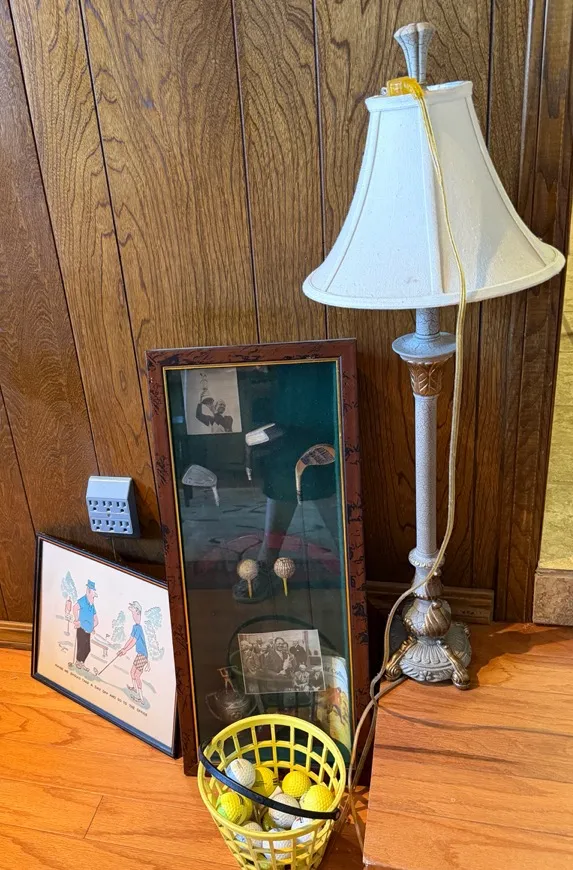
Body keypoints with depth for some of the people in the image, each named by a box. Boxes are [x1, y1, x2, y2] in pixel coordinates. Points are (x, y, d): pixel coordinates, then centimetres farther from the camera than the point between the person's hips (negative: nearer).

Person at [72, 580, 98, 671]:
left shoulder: (92, 606, 10)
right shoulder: (83, 601, -15)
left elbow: (96, 621, 18)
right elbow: (75, 608, -37)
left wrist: (92, 627, 4)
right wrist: (77, 620, -27)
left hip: (88, 631, 8)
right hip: (81, 630, -8)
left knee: (87, 649, 13)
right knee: (81, 647, 1)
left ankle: (82, 662, 31)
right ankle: (78, 662, 23)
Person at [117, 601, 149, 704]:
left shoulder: (138, 628, -21)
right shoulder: (135, 627, 8)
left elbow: (134, 641, -22)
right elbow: (130, 639, 16)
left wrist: (125, 650, -15)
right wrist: (123, 649, 16)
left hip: (142, 656, -9)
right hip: (139, 655, 9)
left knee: (137, 676, -6)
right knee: (132, 672, 23)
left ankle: (141, 697, 0)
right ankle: (135, 688, 45)